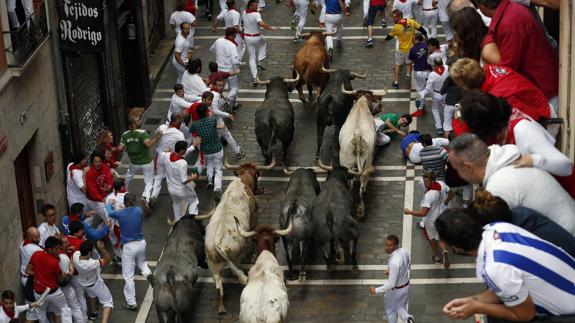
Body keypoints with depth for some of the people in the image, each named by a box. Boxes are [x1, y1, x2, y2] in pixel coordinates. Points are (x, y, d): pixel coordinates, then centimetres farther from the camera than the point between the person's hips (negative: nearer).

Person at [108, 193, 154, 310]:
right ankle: (147, 273, 0)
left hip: (128, 246, -3)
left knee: (128, 276, 6)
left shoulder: (119, 214, -13)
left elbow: (109, 213, 8)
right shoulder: (139, 211, -6)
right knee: (142, 261, 33)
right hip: (141, 243, 3)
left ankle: (131, 303, 11)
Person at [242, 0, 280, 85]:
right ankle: (259, 62, 18)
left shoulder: (244, 13, -2)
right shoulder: (256, 14, -24)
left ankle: (254, 78, 4)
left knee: (251, 58, 11)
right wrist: (272, 28, -35)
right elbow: (261, 23, -40)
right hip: (256, 38, -4)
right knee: (262, 43, 34)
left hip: (247, 38, 4)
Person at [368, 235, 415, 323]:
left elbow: (391, 284, -34)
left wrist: (376, 290, -24)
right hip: (406, 286, 6)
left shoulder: (394, 262, -40)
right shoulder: (404, 252, -15)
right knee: (400, 307, 28)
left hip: (395, 290, -6)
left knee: (390, 310, 24)